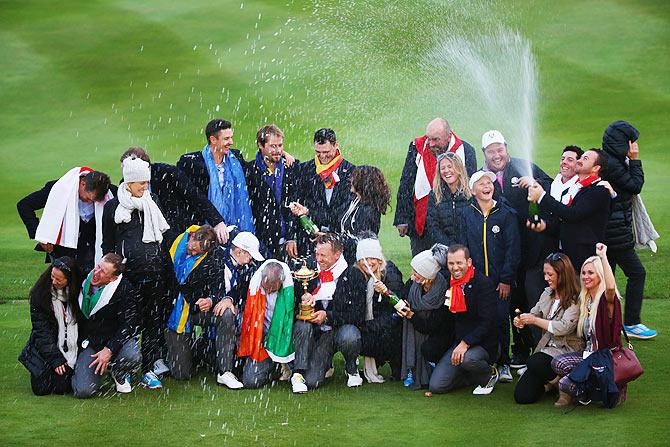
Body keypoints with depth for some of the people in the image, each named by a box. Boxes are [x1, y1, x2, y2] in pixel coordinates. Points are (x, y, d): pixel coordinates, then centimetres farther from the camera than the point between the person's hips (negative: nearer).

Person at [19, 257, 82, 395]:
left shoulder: (79, 292, -6)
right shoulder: (39, 293, -8)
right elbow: (41, 329, -9)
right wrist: (55, 358, -16)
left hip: (73, 349, 0)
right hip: (45, 350, 0)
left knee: (61, 388, -16)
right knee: (41, 388, -12)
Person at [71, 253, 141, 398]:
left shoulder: (125, 290, -13)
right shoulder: (84, 281, -1)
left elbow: (130, 324, -15)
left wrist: (109, 350, -23)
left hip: (115, 339, -2)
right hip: (89, 342, 2)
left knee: (132, 356, -37)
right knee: (83, 391, -19)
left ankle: (119, 375, 3)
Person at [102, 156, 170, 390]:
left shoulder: (152, 202, 14)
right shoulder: (112, 207, 4)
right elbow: (107, 245, 7)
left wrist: (165, 262, 16)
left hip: (154, 271, 3)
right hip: (128, 272, -3)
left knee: (153, 319, 1)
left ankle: (149, 369, 7)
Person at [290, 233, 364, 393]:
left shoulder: (354, 275, -4)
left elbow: (358, 314, -11)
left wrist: (328, 316, -20)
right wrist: (303, 300, -11)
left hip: (344, 327, -3)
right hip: (319, 333, 3)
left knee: (349, 336, -35)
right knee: (301, 325, -28)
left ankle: (351, 369, -3)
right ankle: (298, 373, -18)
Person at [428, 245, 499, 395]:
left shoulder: (483, 284, -13)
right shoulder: (447, 283, 7)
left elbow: (487, 321, -18)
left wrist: (466, 343, -27)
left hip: (483, 343, -6)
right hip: (457, 342, 6)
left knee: (468, 359, -39)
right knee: (436, 386, -9)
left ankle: (490, 375, -4)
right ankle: (475, 376, 16)